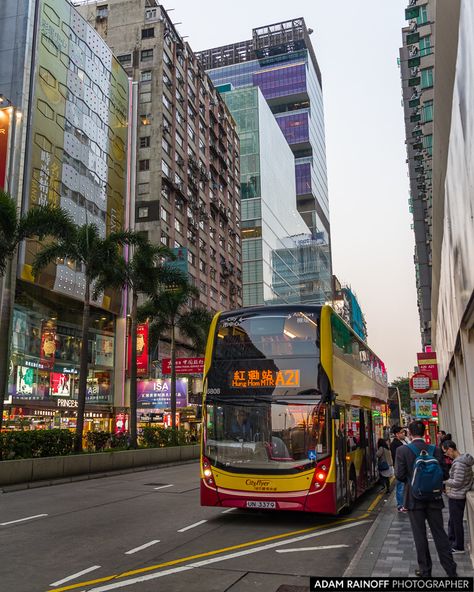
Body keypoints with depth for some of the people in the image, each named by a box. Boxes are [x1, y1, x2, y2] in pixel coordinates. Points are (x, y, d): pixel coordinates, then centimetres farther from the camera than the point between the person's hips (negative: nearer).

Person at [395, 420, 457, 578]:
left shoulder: (402, 450, -13)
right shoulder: (436, 450, -5)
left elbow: (399, 475, -14)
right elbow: (444, 473, -3)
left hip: (414, 498, -2)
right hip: (434, 498, 2)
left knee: (420, 535, 9)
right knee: (439, 533, 13)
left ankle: (425, 570, 19)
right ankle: (451, 570, 16)